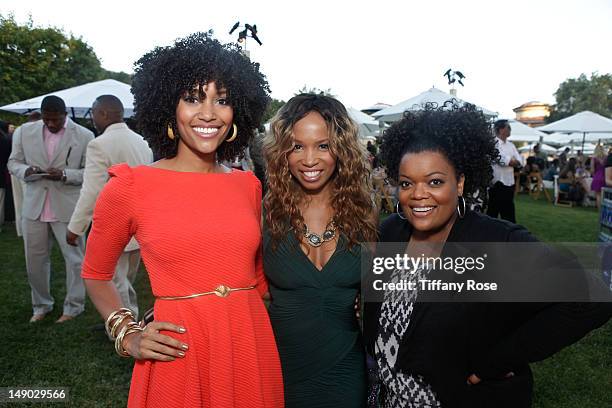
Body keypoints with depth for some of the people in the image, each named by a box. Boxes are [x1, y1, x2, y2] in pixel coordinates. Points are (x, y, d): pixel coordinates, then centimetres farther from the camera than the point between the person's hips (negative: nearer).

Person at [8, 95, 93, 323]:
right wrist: (26, 171, -11)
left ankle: (74, 306, 20)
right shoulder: (24, 132, 5)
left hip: (67, 207, -3)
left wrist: (65, 174, -21)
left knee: (74, 258, 4)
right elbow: (13, 162, 12)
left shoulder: (84, 136, -6)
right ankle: (41, 305, 30)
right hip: (34, 206, 4)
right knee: (35, 259, 12)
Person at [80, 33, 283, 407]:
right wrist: (126, 334, -5)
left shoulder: (249, 185, 3)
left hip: (252, 348, 4)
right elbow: (96, 274, 7)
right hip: (178, 358, -3)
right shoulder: (130, 186, -7)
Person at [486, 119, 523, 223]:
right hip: (497, 182, -7)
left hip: (509, 182, 7)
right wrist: (512, 161, -2)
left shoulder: (511, 145, 14)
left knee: (509, 211, 14)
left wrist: (509, 161, -11)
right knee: (492, 211, 3)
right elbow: (502, 160, -19)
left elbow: (520, 162, 6)